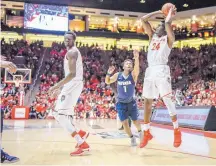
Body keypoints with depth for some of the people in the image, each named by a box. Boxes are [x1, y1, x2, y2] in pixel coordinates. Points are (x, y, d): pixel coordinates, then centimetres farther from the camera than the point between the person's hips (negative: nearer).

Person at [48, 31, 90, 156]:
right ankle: (81, 133, 23)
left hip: (73, 85, -10)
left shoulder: (71, 52, -11)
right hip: (72, 85, 10)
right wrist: (59, 88, 24)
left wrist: (56, 86, -24)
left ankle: (83, 144, -16)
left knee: (61, 115, -14)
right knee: (58, 114, 17)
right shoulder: (74, 52, 22)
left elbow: (72, 74, -23)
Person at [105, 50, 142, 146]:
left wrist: (136, 58, -53)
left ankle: (140, 132, 44)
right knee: (125, 123, -2)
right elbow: (107, 82, 1)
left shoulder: (133, 75, -14)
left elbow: (137, 70, -36)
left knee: (135, 120, 13)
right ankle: (132, 138, 20)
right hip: (121, 103, 1)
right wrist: (108, 73, -20)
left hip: (131, 102, -1)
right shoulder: (118, 75, -7)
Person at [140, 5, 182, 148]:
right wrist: (159, 12, 22)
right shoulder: (152, 36, 24)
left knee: (168, 100, -8)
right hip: (150, 71, 6)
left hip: (161, 71, -6)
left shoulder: (168, 38, 8)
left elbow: (167, 22, -11)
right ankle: (147, 132, 15)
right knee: (147, 101, 6)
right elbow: (144, 19, 21)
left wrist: (171, 13, 8)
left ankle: (177, 130, 8)